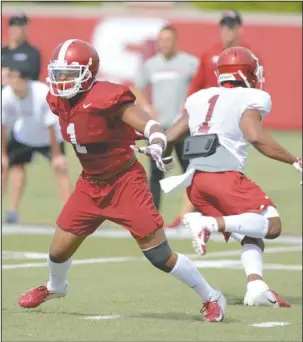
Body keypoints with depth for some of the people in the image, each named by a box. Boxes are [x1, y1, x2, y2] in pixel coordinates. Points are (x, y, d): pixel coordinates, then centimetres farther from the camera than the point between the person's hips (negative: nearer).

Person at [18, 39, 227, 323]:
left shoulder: (107, 98, -24)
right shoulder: (59, 101, -2)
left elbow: (150, 126, -27)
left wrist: (157, 145, -48)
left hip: (125, 182, -6)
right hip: (90, 184, 6)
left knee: (160, 256, -8)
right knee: (59, 250, 10)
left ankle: (211, 298, 9)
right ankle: (55, 288, 45)